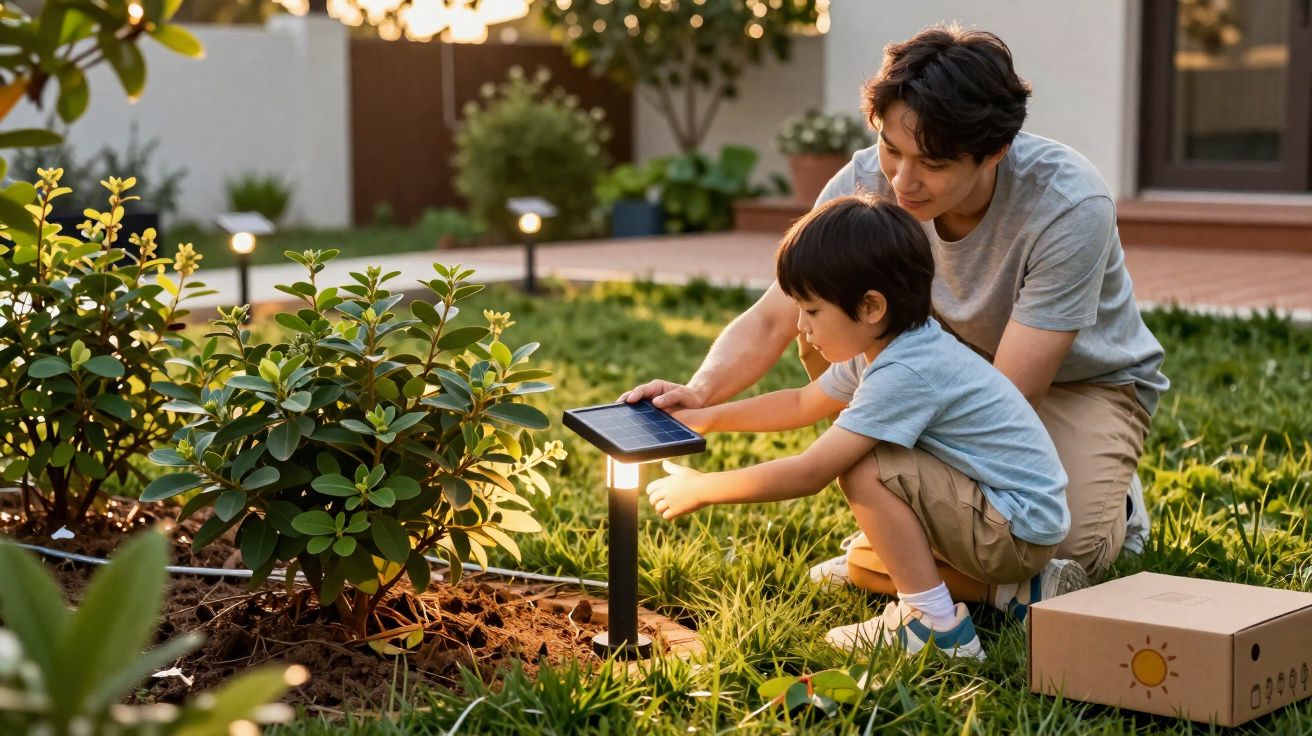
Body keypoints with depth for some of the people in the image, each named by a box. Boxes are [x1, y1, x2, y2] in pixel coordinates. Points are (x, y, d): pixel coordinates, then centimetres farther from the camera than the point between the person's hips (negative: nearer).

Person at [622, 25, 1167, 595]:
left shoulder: (1070, 206, -34)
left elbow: (1010, 395, -33)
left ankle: (1108, 499, 6)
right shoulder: (867, 183, -23)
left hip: (1083, 381, -4)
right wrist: (700, 392, -42)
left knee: (1067, 550, -31)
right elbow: (770, 320, -21)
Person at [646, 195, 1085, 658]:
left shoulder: (907, 374, -26)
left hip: (1022, 530, -10)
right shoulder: (880, 348, 4)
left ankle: (937, 625, -13)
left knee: (866, 471, -22)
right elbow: (802, 403, 22)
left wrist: (700, 489, -18)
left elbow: (810, 473, -28)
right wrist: (710, 418, 13)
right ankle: (1019, 588, 12)